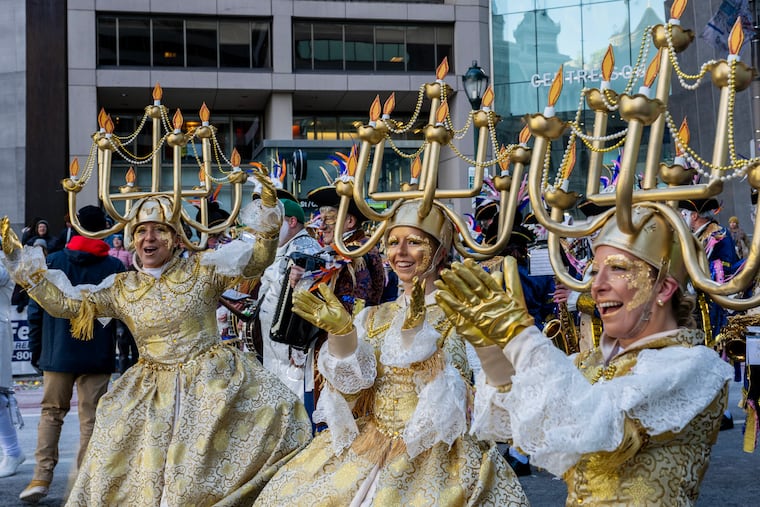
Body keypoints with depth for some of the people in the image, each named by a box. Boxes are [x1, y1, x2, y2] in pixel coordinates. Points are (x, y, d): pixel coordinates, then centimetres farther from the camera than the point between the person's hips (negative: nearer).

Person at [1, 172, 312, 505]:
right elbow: (64, 303, 6)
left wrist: (267, 205, -23)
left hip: (211, 379, -2)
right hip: (151, 391, 3)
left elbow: (259, 256, -8)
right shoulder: (121, 288, 6)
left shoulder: (202, 270, -2)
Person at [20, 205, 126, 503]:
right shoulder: (114, 267, -3)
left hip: (56, 353, 1)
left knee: (51, 412, 13)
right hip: (97, 356, -1)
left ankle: (42, 477, 2)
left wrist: (36, 348, 10)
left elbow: (35, 309, 2)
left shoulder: (53, 262, 1)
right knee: (90, 418, 5)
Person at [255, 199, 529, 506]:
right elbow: (354, 393, 0)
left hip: (434, 454, -4)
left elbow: (447, 398, -15)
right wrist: (341, 333, -15)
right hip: (366, 449, 4)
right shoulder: (374, 318, 10)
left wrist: (416, 333, -28)